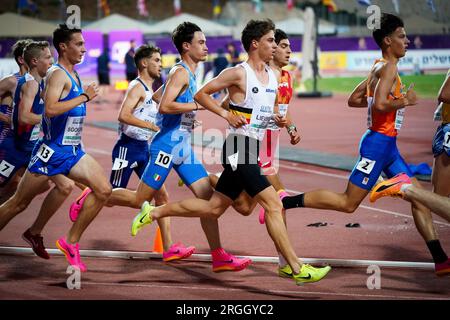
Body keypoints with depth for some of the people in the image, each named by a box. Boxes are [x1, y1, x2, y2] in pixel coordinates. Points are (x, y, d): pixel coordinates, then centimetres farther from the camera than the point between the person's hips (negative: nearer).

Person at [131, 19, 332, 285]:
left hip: (251, 151, 9)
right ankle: (297, 269, -12)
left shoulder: (272, 76, 13)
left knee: (213, 208, 15)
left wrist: (278, 120, 7)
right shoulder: (239, 73, -10)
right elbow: (201, 94, -4)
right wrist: (226, 114, -13)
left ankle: (154, 212, 29)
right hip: (239, 146, -9)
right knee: (273, 204, -13)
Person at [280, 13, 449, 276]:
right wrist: (404, 101, -12)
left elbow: (353, 100, 21)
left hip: (388, 146, 10)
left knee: (419, 198, 6)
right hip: (378, 143, -10)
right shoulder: (389, 67, -14)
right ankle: (284, 202, -2)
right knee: (348, 203, -8)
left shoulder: (380, 68, 16)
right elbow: (379, 105, -27)